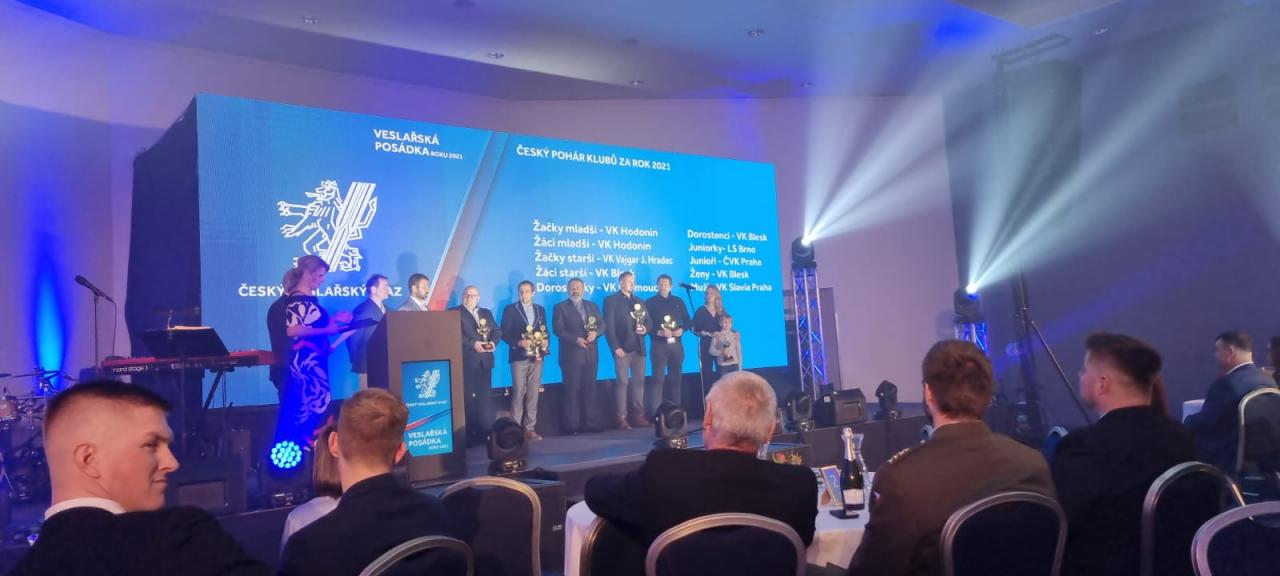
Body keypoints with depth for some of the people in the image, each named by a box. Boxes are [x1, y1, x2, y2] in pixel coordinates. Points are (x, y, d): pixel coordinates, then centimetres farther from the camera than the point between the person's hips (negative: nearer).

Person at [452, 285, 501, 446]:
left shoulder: (487, 313, 17)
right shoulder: (456, 313, 0)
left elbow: (497, 330, 11)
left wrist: (494, 342, -9)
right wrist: (473, 344, -20)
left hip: (485, 361, 5)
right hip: (466, 361, -5)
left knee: (485, 398, 8)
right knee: (467, 398, 0)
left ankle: (486, 433, 14)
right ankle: (468, 435, 5)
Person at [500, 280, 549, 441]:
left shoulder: (540, 310, 15)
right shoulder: (510, 309, 3)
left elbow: (545, 331, 16)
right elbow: (504, 333, -3)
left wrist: (546, 343, -4)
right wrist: (519, 342, -17)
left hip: (537, 356, 4)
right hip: (519, 356, -4)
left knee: (533, 393, 4)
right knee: (519, 392, -7)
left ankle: (530, 428, 8)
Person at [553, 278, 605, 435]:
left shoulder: (592, 305, 16)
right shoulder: (560, 307, 2)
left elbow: (602, 323, 10)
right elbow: (558, 329, -9)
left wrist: (595, 332, -12)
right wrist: (576, 339, -19)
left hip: (591, 354, 4)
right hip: (571, 355, -4)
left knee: (590, 389, 7)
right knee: (572, 391, -2)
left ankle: (591, 423, 13)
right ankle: (572, 425, 2)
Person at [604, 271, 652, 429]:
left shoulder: (639, 302, 20)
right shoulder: (611, 300, 0)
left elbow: (649, 320, 20)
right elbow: (609, 326, -8)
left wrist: (645, 328, -4)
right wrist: (616, 347, -16)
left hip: (639, 348, 6)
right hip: (622, 348, -6)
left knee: (639, 381, 6)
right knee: (622, 382, -6)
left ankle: (638, 415, 11)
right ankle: (621, 418, -4)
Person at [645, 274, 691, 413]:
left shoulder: (678, 301, 13)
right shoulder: (650, 302, 2)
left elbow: (687, 320, 13)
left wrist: (682, 329, -7)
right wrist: (659, 332, -20)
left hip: (676, 344, 4)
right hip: (658, 344, -4)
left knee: (676, 377, 9)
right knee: (658, 378, -9)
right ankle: (655, 412, -9)